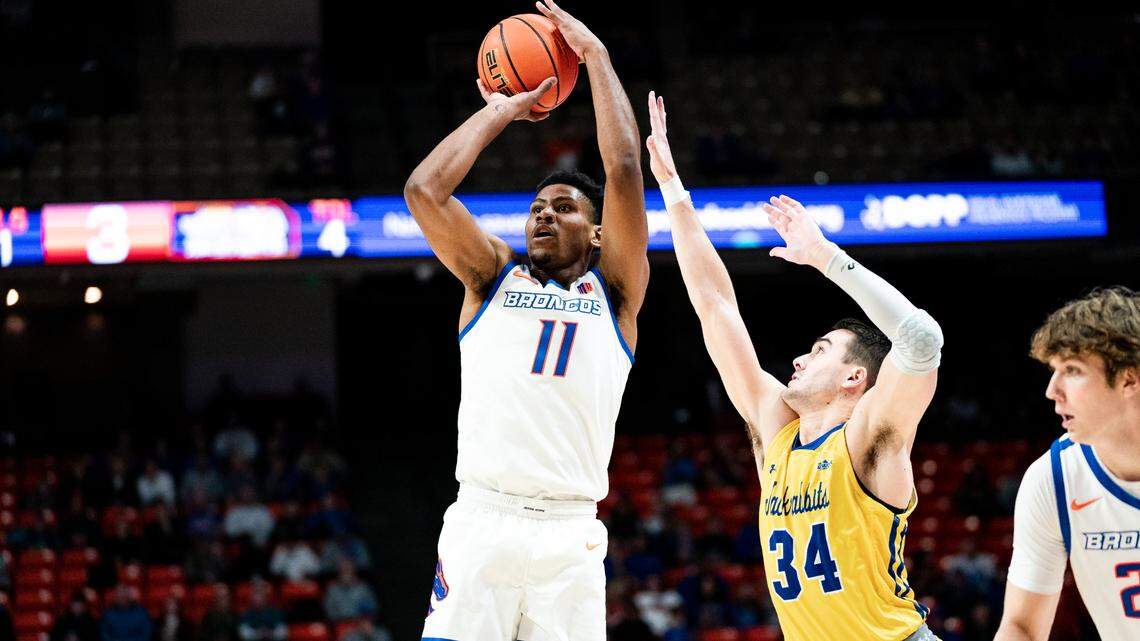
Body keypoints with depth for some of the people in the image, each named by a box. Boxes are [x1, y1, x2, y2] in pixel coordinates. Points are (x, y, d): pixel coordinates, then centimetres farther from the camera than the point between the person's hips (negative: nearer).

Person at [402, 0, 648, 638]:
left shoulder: (614, 291, 14)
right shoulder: (494, 277, 19)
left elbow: (625, 170, 2)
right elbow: (424, 190, 6)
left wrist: (595, 54, 9)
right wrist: (501, 111, 16)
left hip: (570, 534, 0)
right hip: (480, 520, 1)